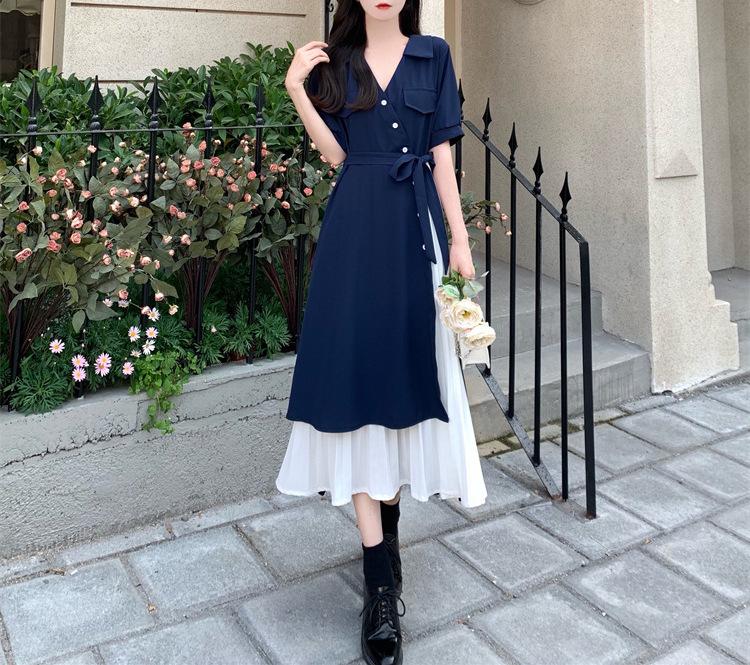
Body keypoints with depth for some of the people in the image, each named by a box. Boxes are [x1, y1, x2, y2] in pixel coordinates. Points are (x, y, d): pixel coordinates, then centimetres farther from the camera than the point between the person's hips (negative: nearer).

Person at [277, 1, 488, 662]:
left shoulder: (434, 54, 10)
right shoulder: (335, 61, 11)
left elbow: (442, 155, 5)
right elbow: (336, 152, 1)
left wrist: (460, 240, -1)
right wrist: (296, 88, -7)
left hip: (415, 225, 1)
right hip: (354, 228, 0)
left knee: (407, 369, 4)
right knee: (356, 372, -7)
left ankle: (388, 514, 26)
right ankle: (381, 580, -3)